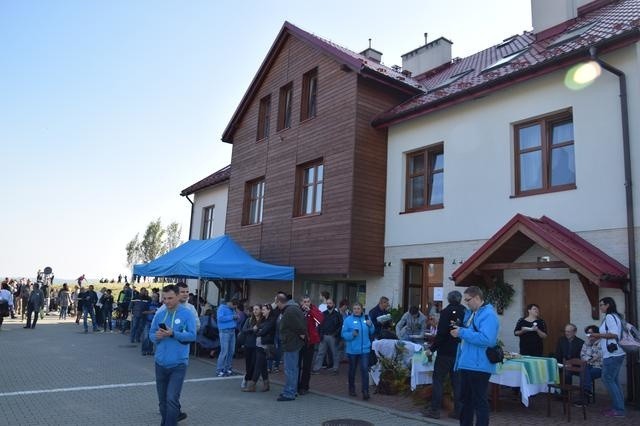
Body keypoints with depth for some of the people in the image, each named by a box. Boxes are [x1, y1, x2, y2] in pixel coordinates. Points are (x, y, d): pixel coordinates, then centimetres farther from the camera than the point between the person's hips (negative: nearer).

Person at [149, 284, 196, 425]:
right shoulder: (159, 315, 6)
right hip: (160, 362, 5)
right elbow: (151, 334, 10)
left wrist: (172, 334, -24)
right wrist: (157, 336, -13)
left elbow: (192, 335, -14)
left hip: (178, 364, -5)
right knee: (162, 399, 17)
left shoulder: (187, 314, -8)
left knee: (172, 399, -10)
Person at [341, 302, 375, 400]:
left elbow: (372, 332, 8)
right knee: (352, 370, 13)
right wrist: (352, 334, -23)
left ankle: (365, 391, -2)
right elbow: (344, 334, -6)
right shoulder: (348, 320, -5)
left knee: (365, 370, -6)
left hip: (364, 349, 1)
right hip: (352, 350, -1)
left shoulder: (366, 318, 4)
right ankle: (352, 389, 31)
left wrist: (370, 325, -10)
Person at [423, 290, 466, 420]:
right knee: (457, 381, 12)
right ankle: (458, 410, 14)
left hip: (446, 352, -5)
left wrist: (432, 348, -8)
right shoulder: (465, 312, 4)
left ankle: (434, 409, 3)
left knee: (438, 379, 2)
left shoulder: (447, 312, -11)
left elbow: (441, 333, -15)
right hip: (460, 352, 5)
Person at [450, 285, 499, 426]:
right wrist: (458, 330, 4)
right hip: (466, 364, 10)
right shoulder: (470, 313, 14)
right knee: (465, 400, 18)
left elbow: (486, 339, -29)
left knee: (479, 402, 1)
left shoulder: (488, 314, -15)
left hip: (479, 366, -10)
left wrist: (462, 333, -23)